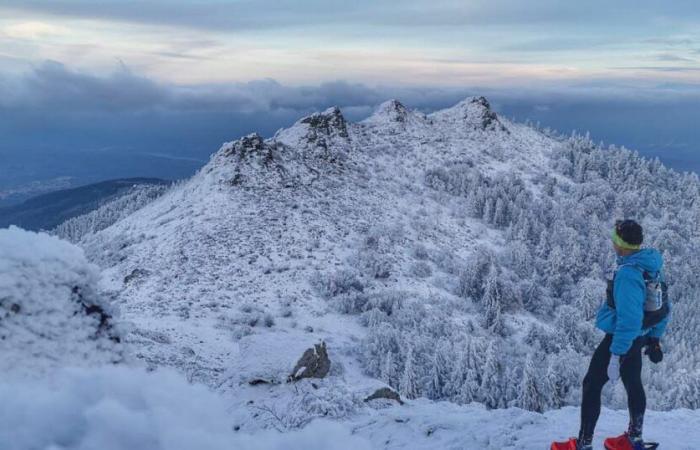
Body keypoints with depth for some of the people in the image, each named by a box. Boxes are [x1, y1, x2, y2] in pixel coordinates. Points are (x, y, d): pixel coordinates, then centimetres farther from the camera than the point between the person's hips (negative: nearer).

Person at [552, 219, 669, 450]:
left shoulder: (628, 273, -29)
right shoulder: (652, 266, -1)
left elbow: (629, 319, -32)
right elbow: (663, 308, 9)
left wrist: (615, 356, -28)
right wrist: (655, 338, 19)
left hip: (619, 338, -9)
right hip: (639, 337, 9)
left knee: (592, 386, 5)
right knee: (633, 384, 22)